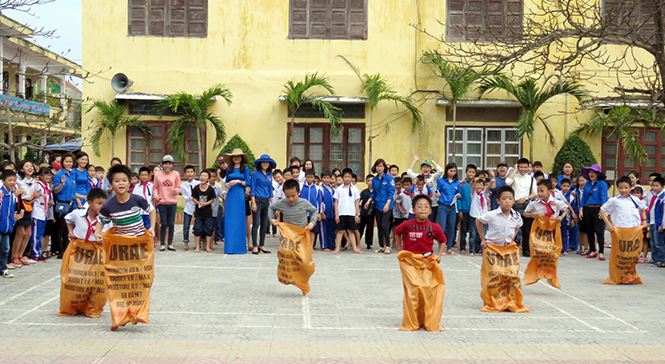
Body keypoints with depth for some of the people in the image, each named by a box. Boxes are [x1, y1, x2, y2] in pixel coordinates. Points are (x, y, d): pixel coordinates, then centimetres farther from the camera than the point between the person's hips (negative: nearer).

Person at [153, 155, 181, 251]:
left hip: (173, 202, 1)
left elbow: (178, 186, 9)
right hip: (162, 202, -1)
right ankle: (162, 244, 9)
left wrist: (176, 191, -13)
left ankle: (170, 244, 15)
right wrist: (156, 196, -9)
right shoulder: (157, 174, 1)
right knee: (164, 224, -1)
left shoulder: (176, 174, 2)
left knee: (171, 224, 4)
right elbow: (155, 187, 7)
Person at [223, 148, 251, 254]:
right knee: (229, 220, 0)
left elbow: (249, 183, -1)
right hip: (230, 195, 3)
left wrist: (239, 181, -14)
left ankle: (239, 246, 1)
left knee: (239, 220, -4)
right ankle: (230, 246, 5)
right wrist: (226, 185, -3)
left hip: (240, 195, -3)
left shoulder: (245, 169, 4)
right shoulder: (229, 169, 13)